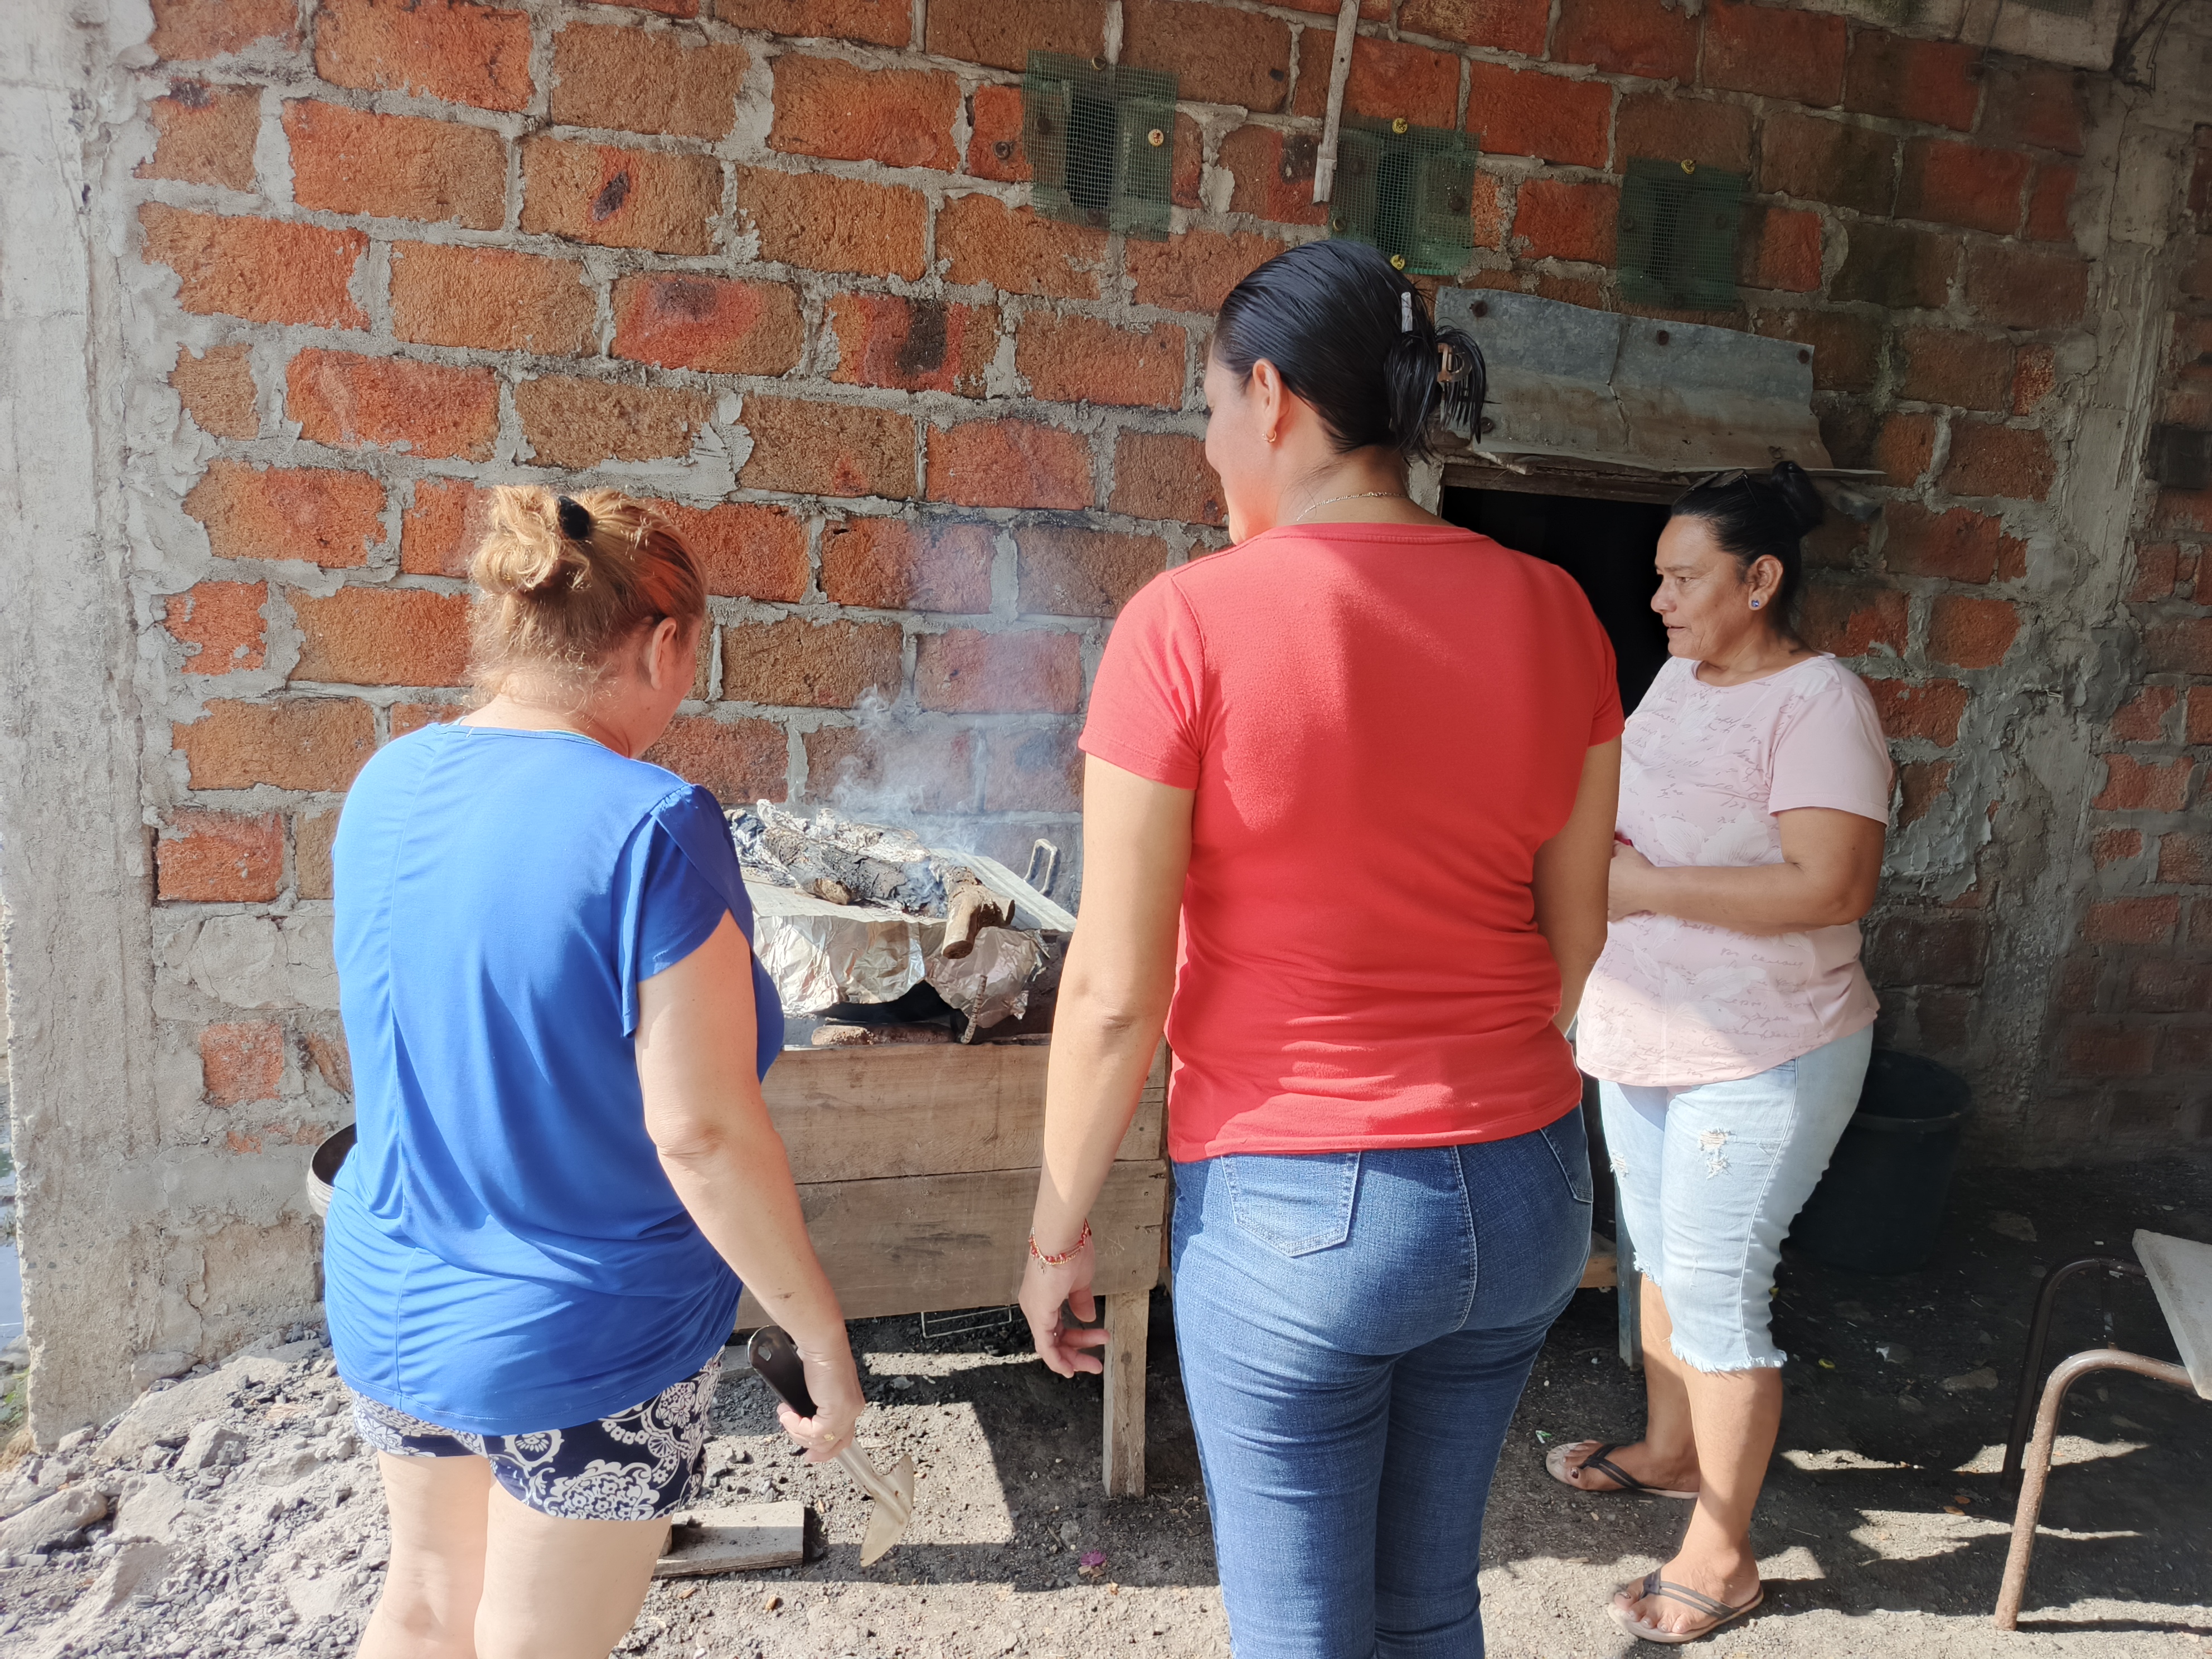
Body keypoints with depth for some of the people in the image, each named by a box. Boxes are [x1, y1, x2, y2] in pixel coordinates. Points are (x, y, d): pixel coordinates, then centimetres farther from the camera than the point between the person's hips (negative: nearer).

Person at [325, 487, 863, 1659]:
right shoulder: (653, 826, -26)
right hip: (585, 1343, -6)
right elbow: (701, 1131, -26)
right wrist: (818, 1331, -15)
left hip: (387, 1305, 6)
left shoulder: (385, 786, -4)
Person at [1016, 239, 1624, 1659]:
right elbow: (1576, 932, 7)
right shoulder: (1552, 612, -1)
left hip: (1295, 1214, -5)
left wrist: (1058, 1234, 0)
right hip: (1527, 1193, 6)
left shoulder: (1191, 622, -16)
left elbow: (1114, 991, -14)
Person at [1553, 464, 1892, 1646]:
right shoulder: (1680, 676, 7)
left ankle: (1720, 1559, 17)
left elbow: (1834, 886, -28)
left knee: (1716, 1292, -1)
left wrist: (1647, 887, -26)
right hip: (1645, 1036, 9)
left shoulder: (1818, 703, -19)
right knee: (1660, 1252, 22)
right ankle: (1669, 1451, 43)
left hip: (1760, 1061, -8)